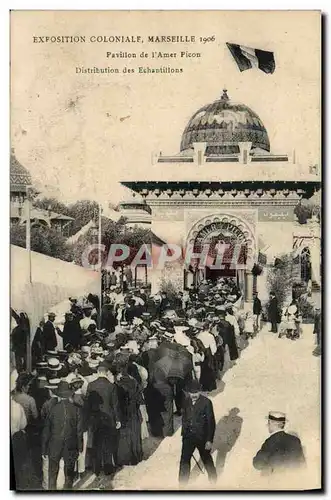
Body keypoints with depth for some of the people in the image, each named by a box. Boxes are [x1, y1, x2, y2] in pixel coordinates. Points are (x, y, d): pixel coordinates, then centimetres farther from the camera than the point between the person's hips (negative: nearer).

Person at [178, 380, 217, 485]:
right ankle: (182, 483, 17)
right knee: (184, 461, 2)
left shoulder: (206, 402, -16)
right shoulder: (186, 402, -1)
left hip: (202, 437, -3)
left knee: (207, 459, 16)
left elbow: (211, 422, -13)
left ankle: (213, 479, 39)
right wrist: (184, 434, 12)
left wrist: (209, 440, -13)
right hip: (188, 437, 3)